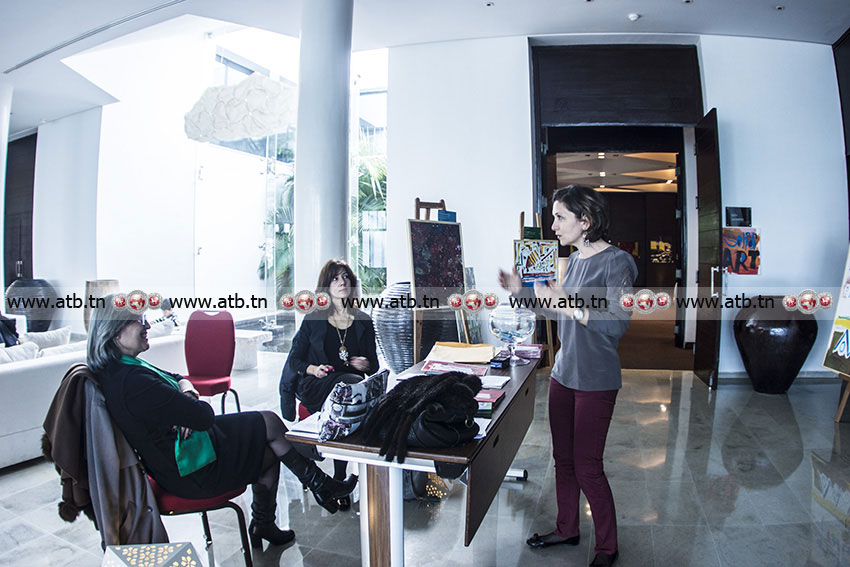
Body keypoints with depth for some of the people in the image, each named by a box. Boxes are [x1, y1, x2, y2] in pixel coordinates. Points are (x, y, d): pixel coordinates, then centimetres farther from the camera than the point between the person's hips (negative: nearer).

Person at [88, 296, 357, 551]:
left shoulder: (114, 370, 2)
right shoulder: (132, 382, -32)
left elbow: (175, 377, 13)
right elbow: (204, 417, -29)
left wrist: (186, 390, -9)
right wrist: (193, 403, -7)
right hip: (192, 470, -10)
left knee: (269, 452, 16)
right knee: (270, 424, -3)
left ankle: (263, 526, 33)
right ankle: (320, 486, 14)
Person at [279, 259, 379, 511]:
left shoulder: (364, 322, 13)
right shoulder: (312, 320, 8)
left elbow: (373, 365, 15)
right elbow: (295, 359, 8)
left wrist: (366, 364, -8)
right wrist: (313, 369, -12)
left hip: (352, 386, 3)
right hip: (315, 386, -3)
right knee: (355, 384, -35)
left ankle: (339, 479, -16)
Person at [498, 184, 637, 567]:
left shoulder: (617, 262, -14)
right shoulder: (575, 260, 10)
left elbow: (618, 323, -24)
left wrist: (567, 305, -27)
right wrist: (524, 293, 10)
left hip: (595, 381, -8)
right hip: (563, 374, 8)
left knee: (587, 467, 3)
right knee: (563, 459, 18)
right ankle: (567, 529, 38)